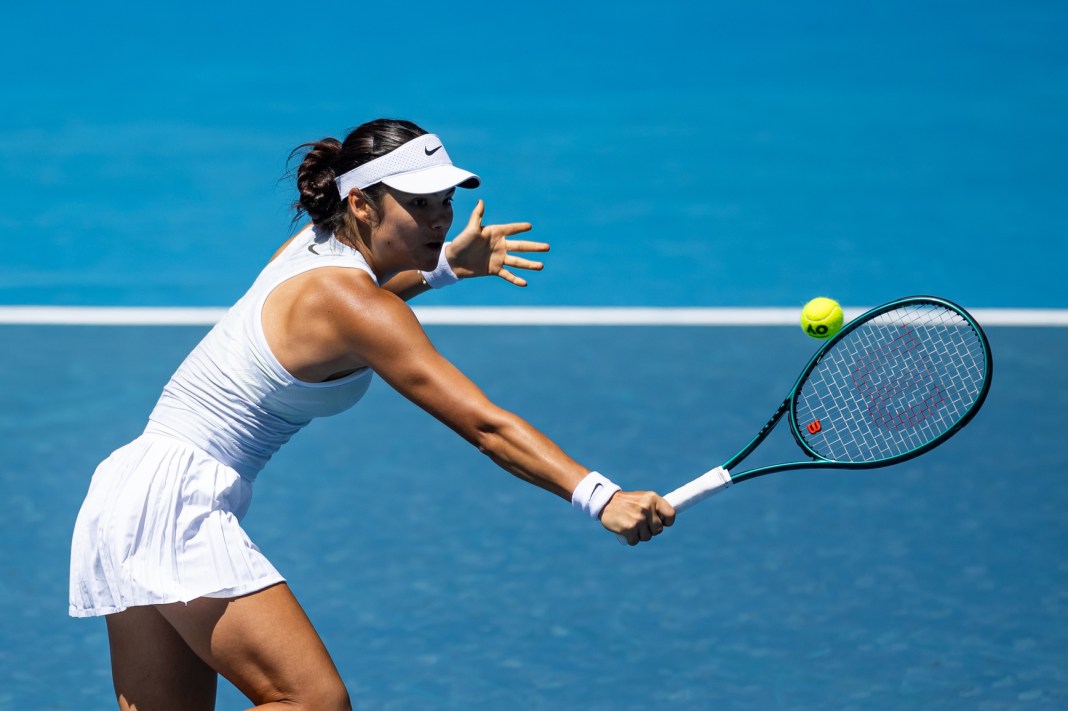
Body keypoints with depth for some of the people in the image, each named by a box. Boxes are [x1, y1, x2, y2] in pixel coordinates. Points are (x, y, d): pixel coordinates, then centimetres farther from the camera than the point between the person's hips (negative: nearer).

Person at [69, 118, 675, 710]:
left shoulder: (319, 242, 7)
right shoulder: (349, 300, -19)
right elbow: (484, 424, -26)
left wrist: (446, 264, 20)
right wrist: (600, 497, -31)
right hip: (180, 501, -10)